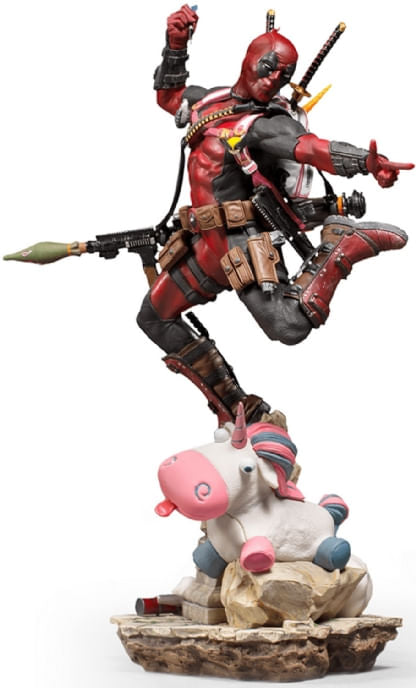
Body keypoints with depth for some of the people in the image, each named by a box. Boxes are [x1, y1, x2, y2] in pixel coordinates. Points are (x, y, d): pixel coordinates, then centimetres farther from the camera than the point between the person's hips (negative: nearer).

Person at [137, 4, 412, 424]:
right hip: (205, 244, 8)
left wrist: (364, 161, -47)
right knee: (154, 318, 17)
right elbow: (168, 95, 32)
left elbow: (312, 148, -29)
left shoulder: (271, 124, -10)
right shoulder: (210, 100, 13)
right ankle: (236, 406, 19)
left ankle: (343, 243, -3)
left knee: (289, 327, -26)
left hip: (245, 240, -8)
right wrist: (175, 47, 18)